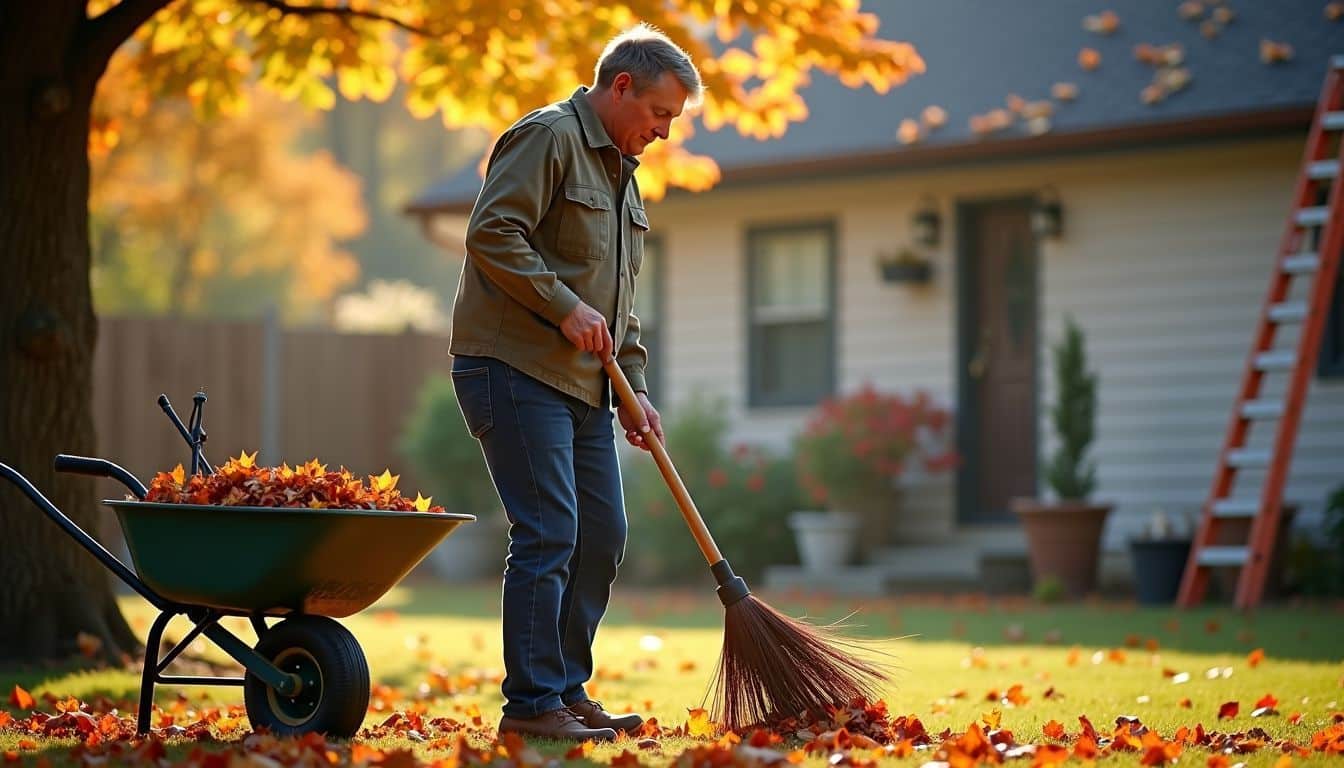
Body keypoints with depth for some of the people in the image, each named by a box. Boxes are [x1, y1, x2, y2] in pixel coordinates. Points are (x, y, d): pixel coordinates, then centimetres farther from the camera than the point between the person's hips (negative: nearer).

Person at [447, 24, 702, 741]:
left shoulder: (620, 173, 22)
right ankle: (532, 703, -8)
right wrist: (565, 308, -19)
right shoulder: (548, 137, -8)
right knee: (548, 534, -12)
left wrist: (633, 387, 15)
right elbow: (491, 233, -19)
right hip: (516, 369, -10)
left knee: (602, 534, 8)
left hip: (583, 385, 10)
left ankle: (567, 689, 17)